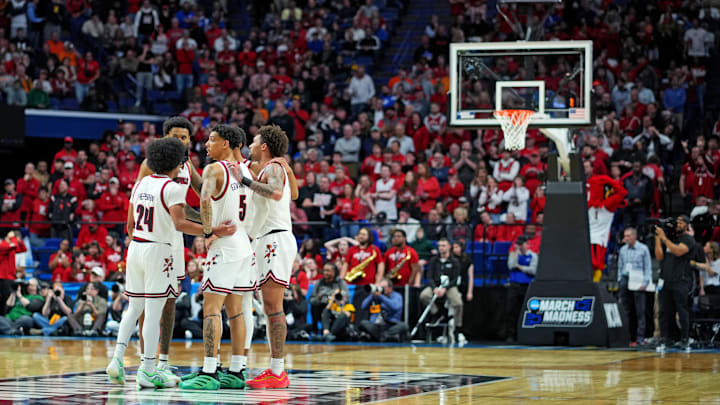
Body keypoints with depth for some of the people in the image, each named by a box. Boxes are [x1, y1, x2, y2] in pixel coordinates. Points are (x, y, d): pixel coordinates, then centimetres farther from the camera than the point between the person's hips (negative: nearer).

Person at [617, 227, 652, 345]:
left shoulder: (643, 249, 0)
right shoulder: (623, 249, 13)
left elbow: (648, 267, 0)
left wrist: (645, 283, -7)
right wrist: (620, 281, 12)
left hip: (638, 282, -4)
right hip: (625, 280, 4)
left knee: (640, 311, -4)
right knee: (626, 311, 3)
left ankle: (640, 338, -4)